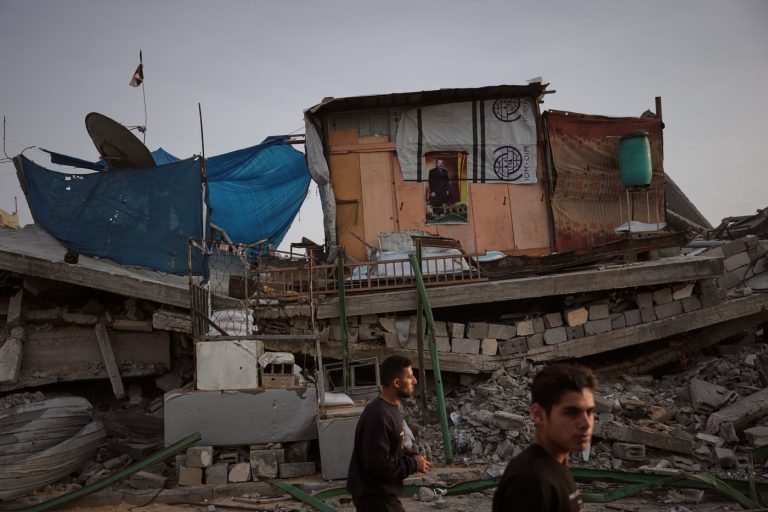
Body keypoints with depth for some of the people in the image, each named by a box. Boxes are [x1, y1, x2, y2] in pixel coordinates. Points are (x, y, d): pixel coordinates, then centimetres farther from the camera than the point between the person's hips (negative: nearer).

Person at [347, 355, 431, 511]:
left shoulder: (389, 408, 8)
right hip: (375, 495, -10)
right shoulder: (379, 415, -25)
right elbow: (379, 463, -27)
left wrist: (411, 457, 2)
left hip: (376, 491, 10)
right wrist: (413, 464, -16)